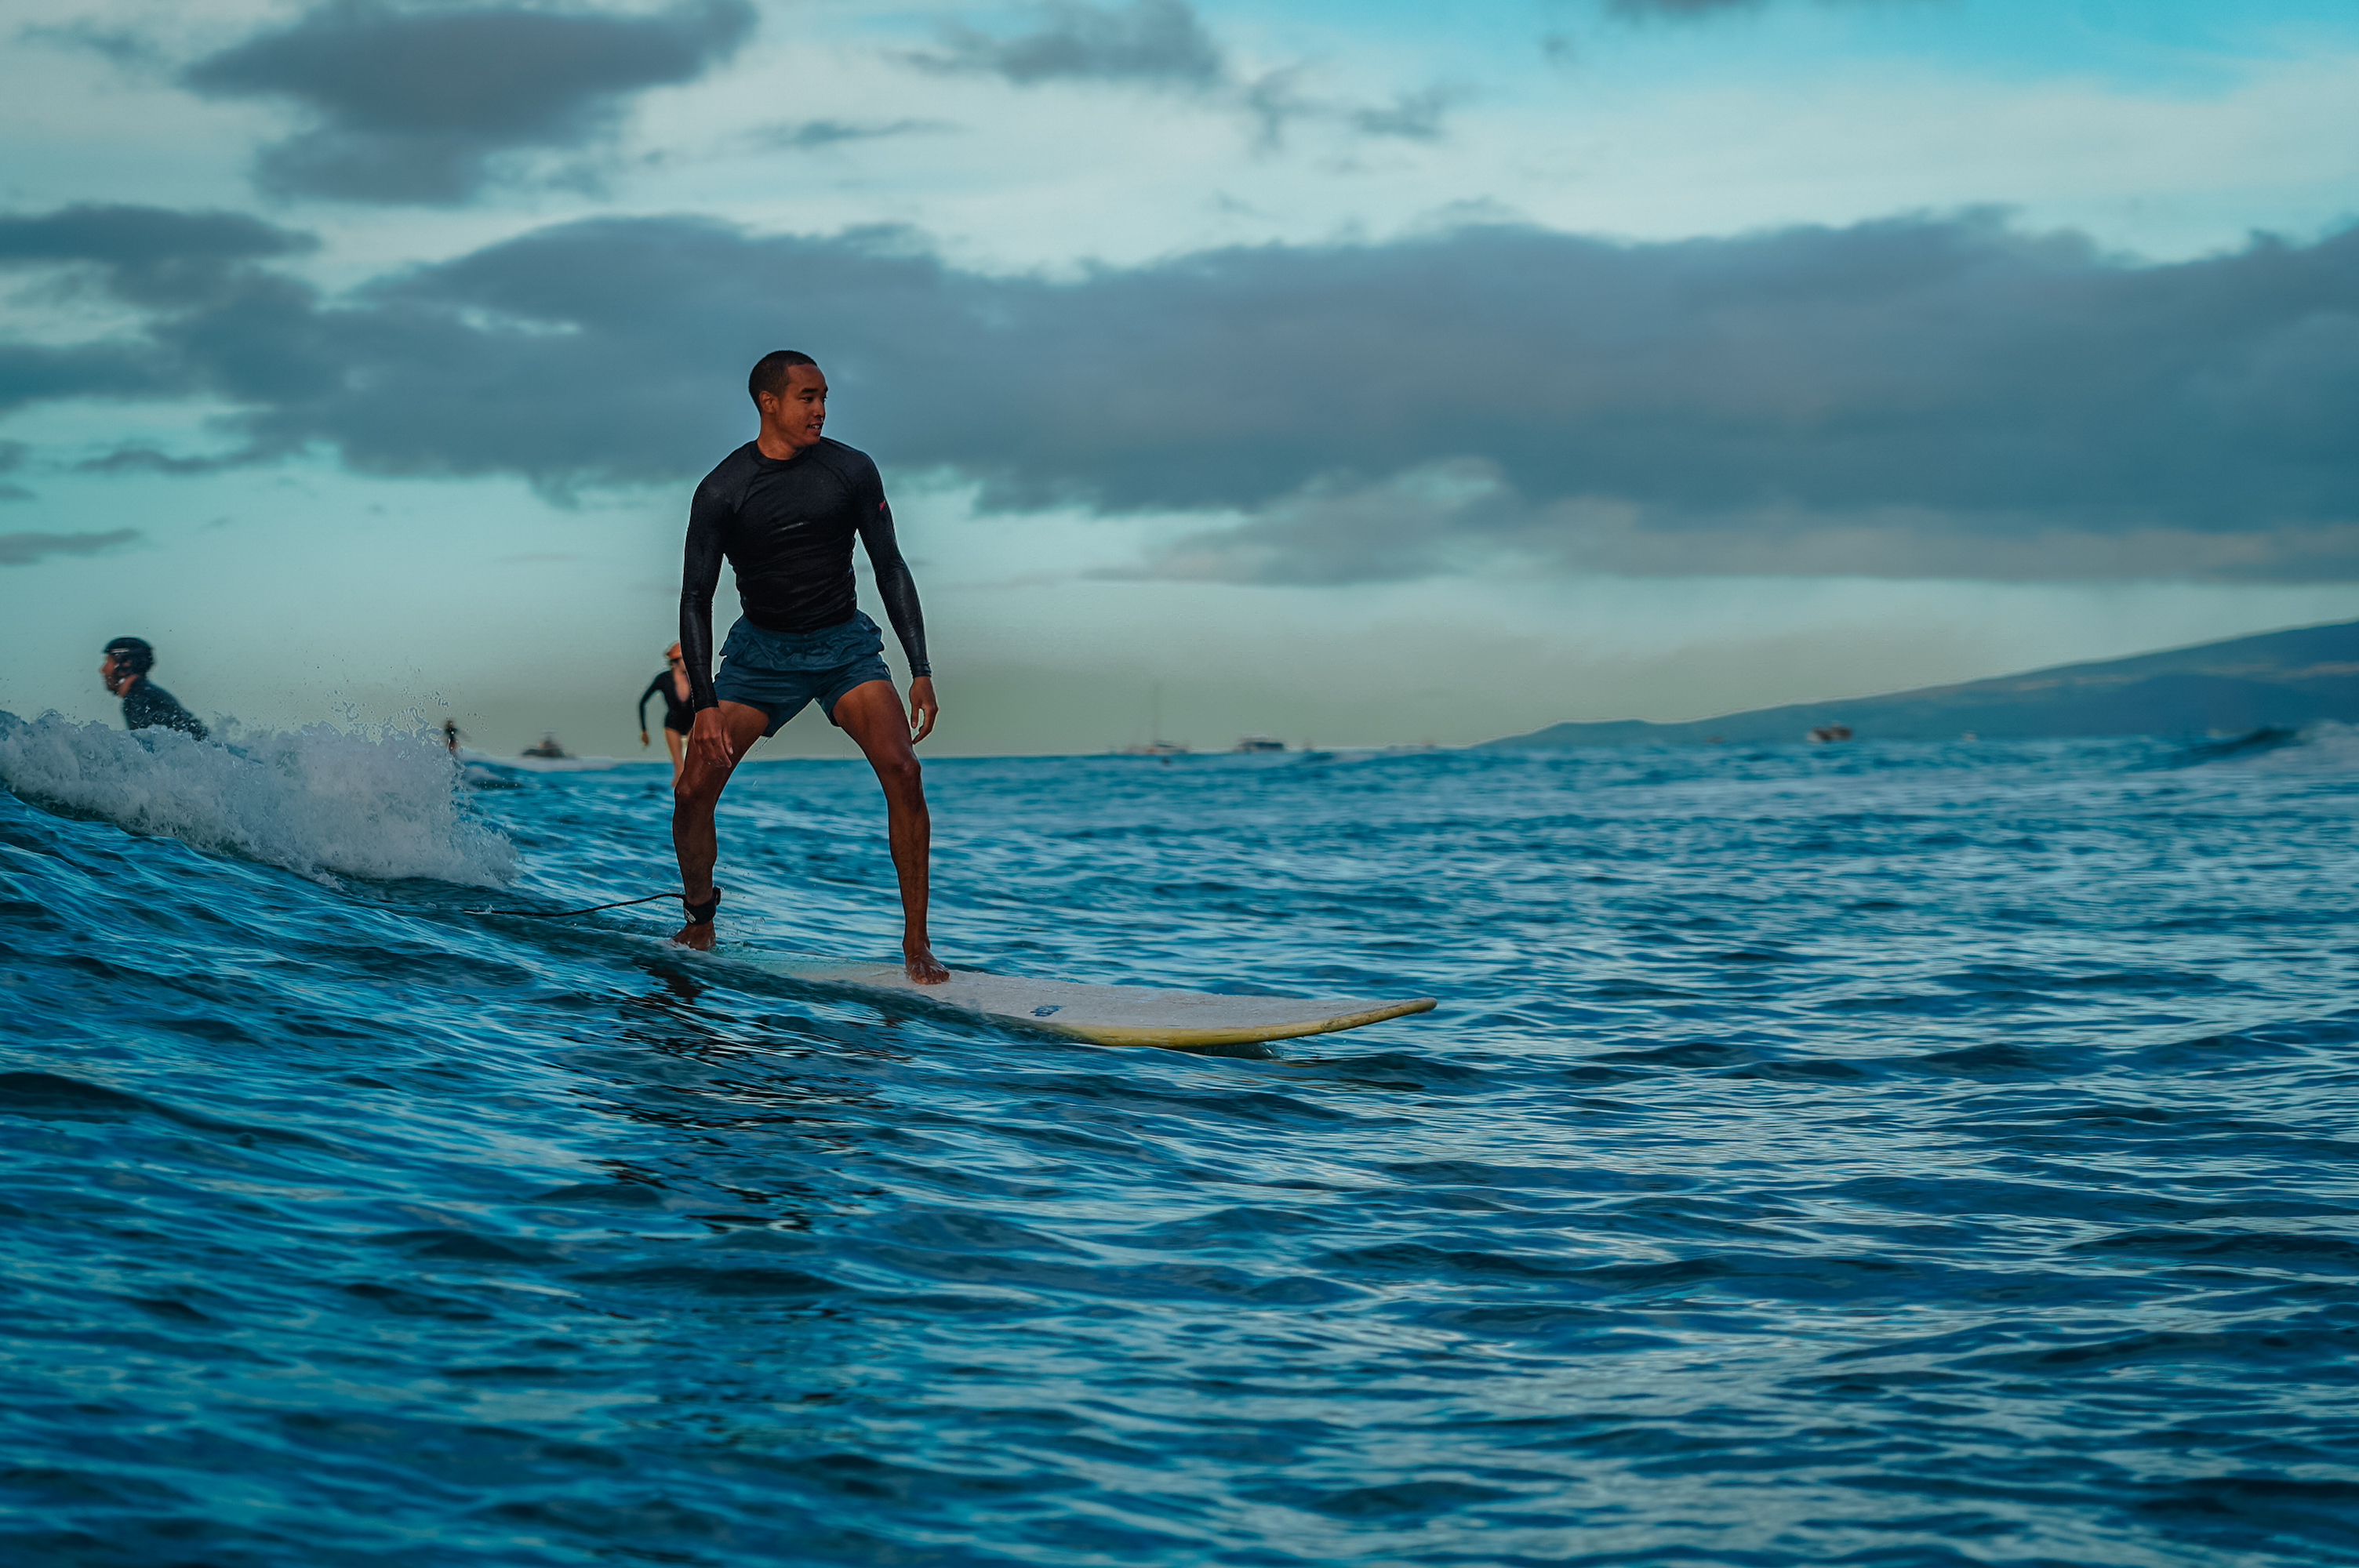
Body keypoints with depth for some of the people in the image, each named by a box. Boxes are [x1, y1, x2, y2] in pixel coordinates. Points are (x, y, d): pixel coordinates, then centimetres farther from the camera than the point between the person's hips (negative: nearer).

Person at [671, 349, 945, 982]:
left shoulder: (851, 471, -6)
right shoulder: (722, 491, -9)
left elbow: (890, 569, 1)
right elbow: (696, 598, -6)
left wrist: (921, 671, -5)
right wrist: (704, 705, -15)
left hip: (844, 644, 0)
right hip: (762, 650, 0)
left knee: (901, 770, -22)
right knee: (692, 790, -11)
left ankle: (916, 943, -14)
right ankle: (700, 924, 15)